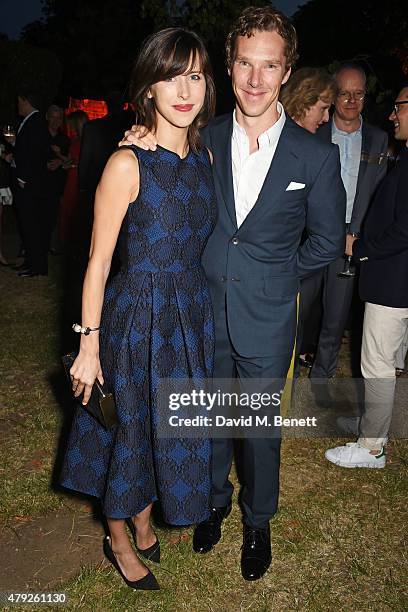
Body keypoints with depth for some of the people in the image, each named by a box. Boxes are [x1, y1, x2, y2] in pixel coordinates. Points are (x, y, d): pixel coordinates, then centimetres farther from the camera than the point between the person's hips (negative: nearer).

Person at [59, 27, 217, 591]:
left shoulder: (205, 157, 3)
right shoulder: (127, 165, -16)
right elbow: (98, 262, -13)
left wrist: (200, 311, 13)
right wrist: (89, 347, -11)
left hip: (192, 316, 6)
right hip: (136, 318, -6)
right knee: (129, 429, 12)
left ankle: (144, 522, 48)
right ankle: (118, 539, 41)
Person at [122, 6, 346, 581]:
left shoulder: (316, 155, -9)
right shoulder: (206, 138, -3)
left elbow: (327, 240, 1)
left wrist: (275, 276, 0)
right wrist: (149, 146, -8)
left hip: (266, 322, -2)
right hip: (206, 314, 2)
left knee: (261, 430, 15)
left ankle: (258, 522, 43)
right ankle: (215, 500, 48)